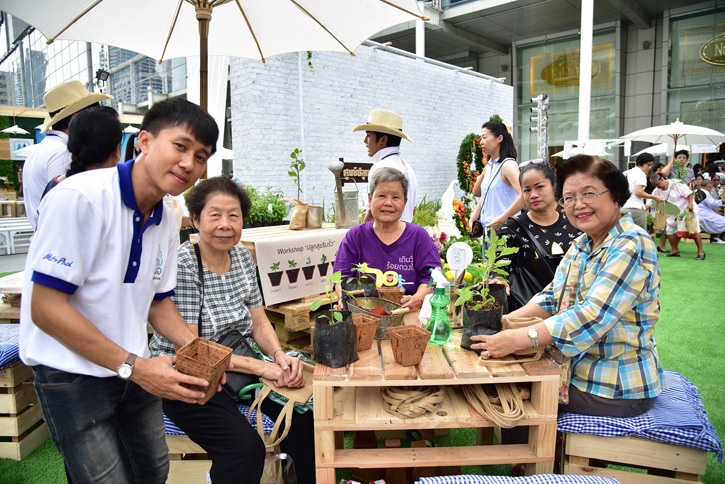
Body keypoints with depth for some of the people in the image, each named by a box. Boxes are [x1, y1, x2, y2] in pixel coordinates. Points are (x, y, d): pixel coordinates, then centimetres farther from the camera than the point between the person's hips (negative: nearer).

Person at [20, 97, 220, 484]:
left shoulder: (166, 223, 2)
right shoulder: (78, 197, -22)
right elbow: (45, 308, -22)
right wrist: (134, 366, -23)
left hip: (134, 369, 7)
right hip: (72, 375, -7)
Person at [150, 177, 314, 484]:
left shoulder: (242, 256, 2)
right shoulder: (181, 264, -18)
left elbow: (259, 323, 7)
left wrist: (280, 356, -14)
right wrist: (260, 367, -25)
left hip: (236, 364, 6)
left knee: (303, 413, -9)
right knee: (246, 448, -24)